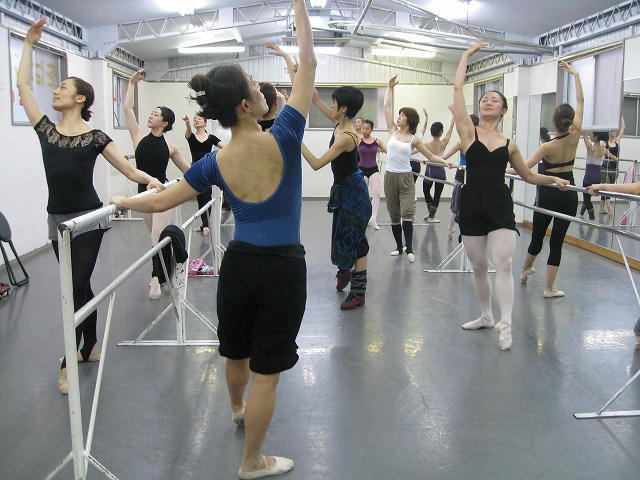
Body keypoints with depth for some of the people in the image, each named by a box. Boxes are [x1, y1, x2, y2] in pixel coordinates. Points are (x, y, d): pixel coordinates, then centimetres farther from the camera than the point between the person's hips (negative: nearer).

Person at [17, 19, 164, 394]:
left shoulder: (95, 137, -3)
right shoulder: (46, 130, 6)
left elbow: (128, 169, -3)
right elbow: (24, 84, 9)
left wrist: (150, 180, -23)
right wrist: (29, 43, 12)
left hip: (87, 218, -4)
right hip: (58, 219, 4)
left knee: (76, 287, -4)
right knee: (80, 286, 14)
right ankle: (90, 345, 27)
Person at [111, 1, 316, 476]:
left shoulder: (215, 162, -4)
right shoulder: (283, 139, -14)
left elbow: (160, 202, 5)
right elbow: (309, 62, -7)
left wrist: (122, 201, 25)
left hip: (238, 264, 4)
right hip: (284, 268, -4)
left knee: (237, 352, 28)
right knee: (266, 371, 8)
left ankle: (238, 409, 58)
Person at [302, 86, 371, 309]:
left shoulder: (346, 137, -28)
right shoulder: (340, 123, -2)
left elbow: (316, 164, -28)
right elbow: (316, 100, 8)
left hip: (353, 191, -9)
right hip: (343, 188, 9)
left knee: (355, 240, -3)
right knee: (342, 232, 22)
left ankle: (359, 293, 6)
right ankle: (344, 273, 44)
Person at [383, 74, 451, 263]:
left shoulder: (414, 139, 2)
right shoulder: (393, 131, 6)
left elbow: (430, 156, 9)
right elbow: (386, 107, 5)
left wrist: (445, 162, -6)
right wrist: (390, 87, 6)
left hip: (406, 178, -2)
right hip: (390, 176, 2)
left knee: (407, 212, -14)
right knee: (394, 214, 7)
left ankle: (409, 248, -15)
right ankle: (399, 246, 17)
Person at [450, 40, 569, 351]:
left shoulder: (509, 144, 8)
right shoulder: (469, 132, 2)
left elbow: (528, 175, 23)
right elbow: (457, 88, -2)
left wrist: (554, 179, 13)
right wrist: (467, 55, 6)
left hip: (500, 207, 0)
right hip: (472, 206, 0)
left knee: (503, 264, -12)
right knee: (478, 267, 9)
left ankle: (505, 326, -10)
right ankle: (486, 317, 28)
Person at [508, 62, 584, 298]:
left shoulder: (547, 147, -15)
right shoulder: (575, 137, -7)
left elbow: (524, 168, -21)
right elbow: (581, 102, 0)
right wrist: (575, 74, 6)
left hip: (548, 193, -2)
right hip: (569, 193, 2)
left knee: (537, 236, 16)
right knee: (557, 241, 4)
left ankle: (526, 270, 40)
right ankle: (549, 288, 6)